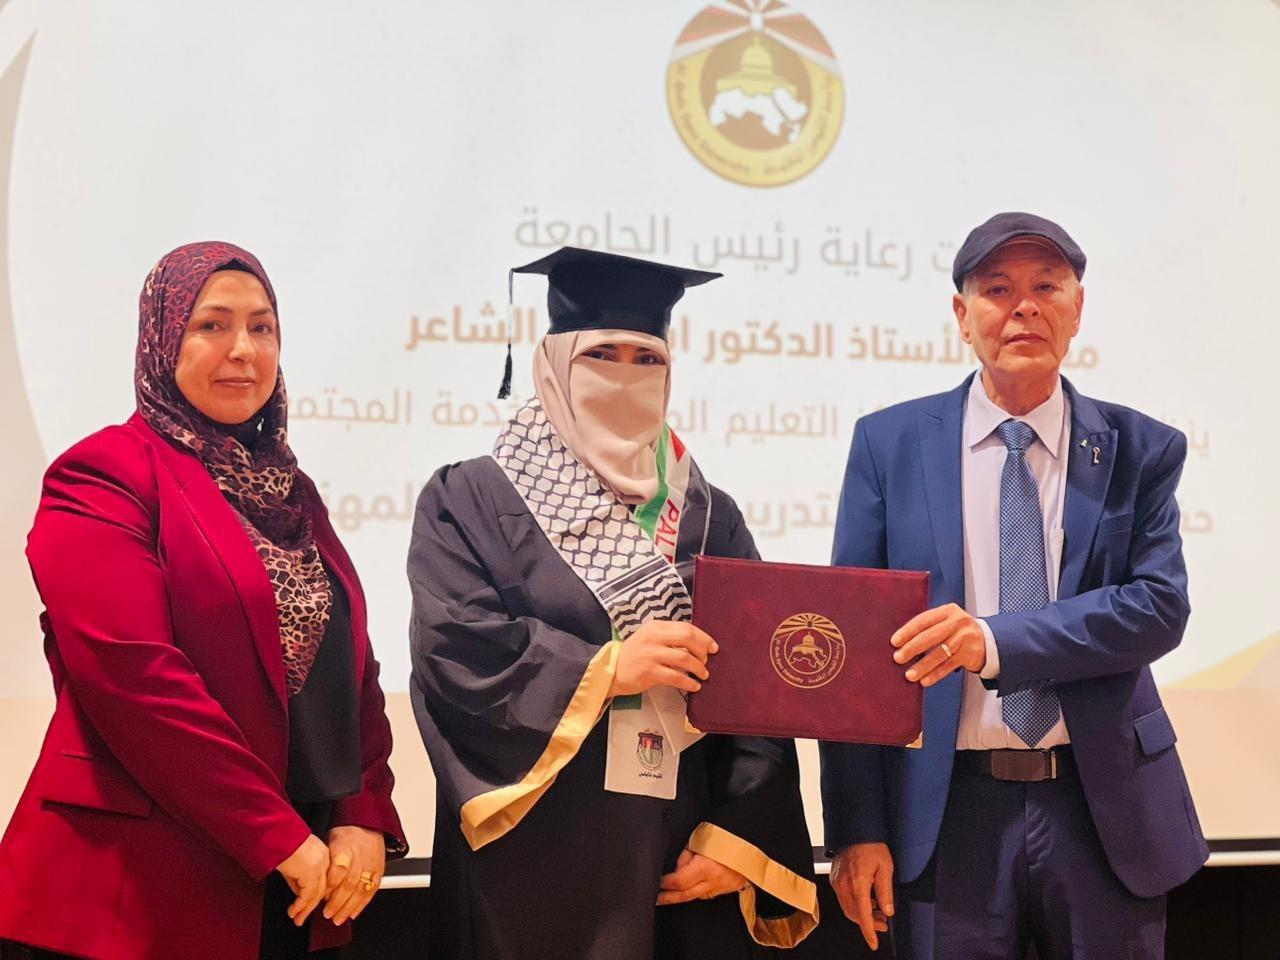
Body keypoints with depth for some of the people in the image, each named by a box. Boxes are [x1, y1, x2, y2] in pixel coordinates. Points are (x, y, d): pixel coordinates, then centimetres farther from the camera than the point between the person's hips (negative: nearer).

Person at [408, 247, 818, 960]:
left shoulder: (709, 518, 11)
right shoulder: (470, 501, 3)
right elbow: (453, 651, -11)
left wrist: (737, 837, -7)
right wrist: (605, 669, -18)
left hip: (681, 860, 3)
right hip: (533, 862, -2)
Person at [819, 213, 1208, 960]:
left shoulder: (1141, 450, 3)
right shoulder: (891, 443, 1)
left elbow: (1160, 605, -10)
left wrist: (995, 641, -25)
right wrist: (857, 826, -6)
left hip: (1104, 807, 1)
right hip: (947, 810, -1)